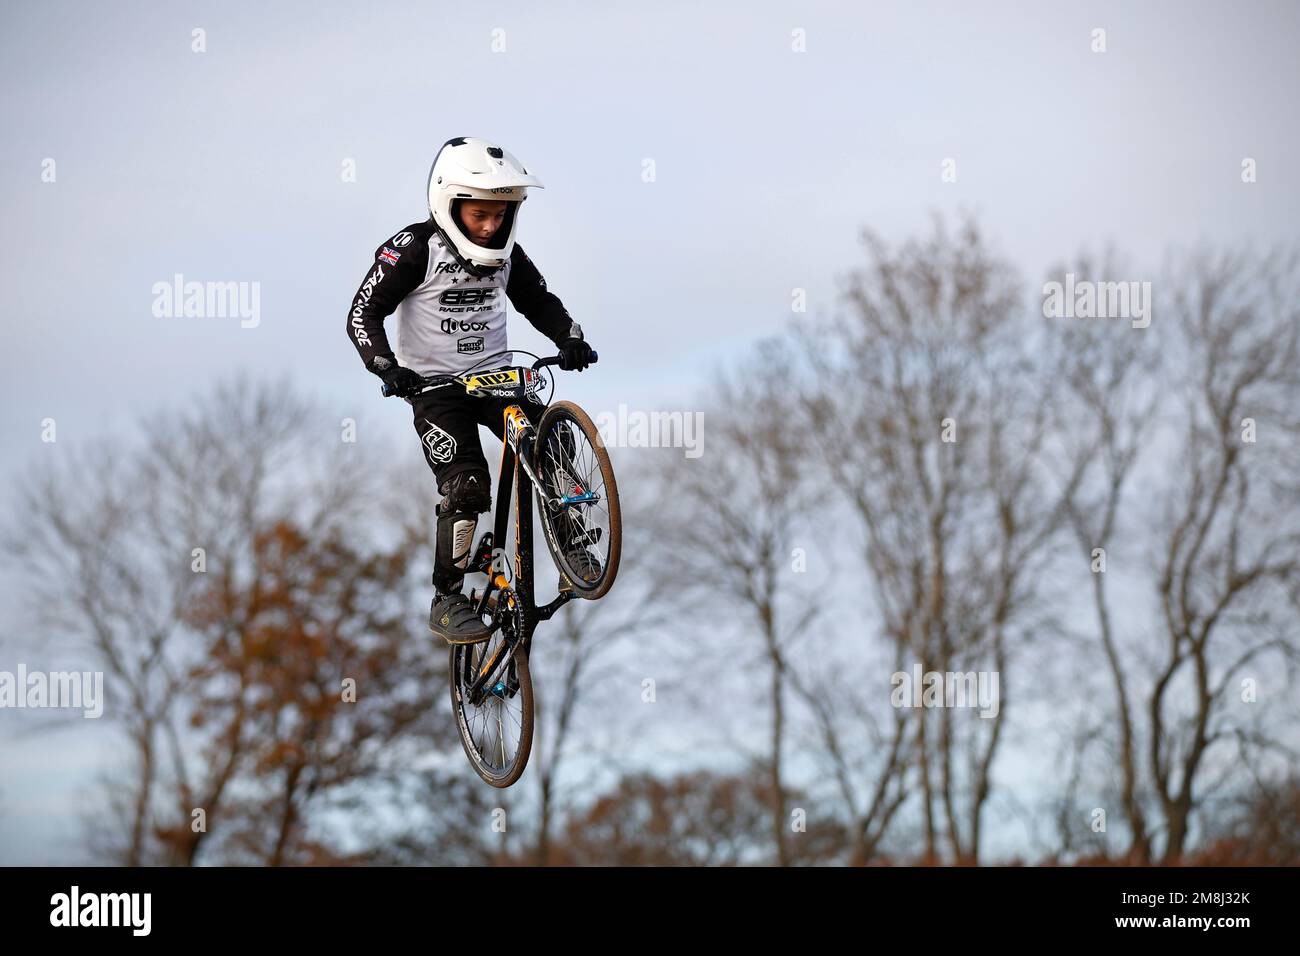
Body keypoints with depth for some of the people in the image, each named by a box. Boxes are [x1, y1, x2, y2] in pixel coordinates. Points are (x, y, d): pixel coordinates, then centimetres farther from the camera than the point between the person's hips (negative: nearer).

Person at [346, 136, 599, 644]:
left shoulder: (505, 252, 1)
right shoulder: (414, 249, -13)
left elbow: (539, 301, 13)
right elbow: (364, 313, -13)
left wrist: (571, 339, -7)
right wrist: (386, 366, -29)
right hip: (436, 385, -5)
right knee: (465, 487, -19)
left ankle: (575, 552, -5)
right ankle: (447, 602, -9)